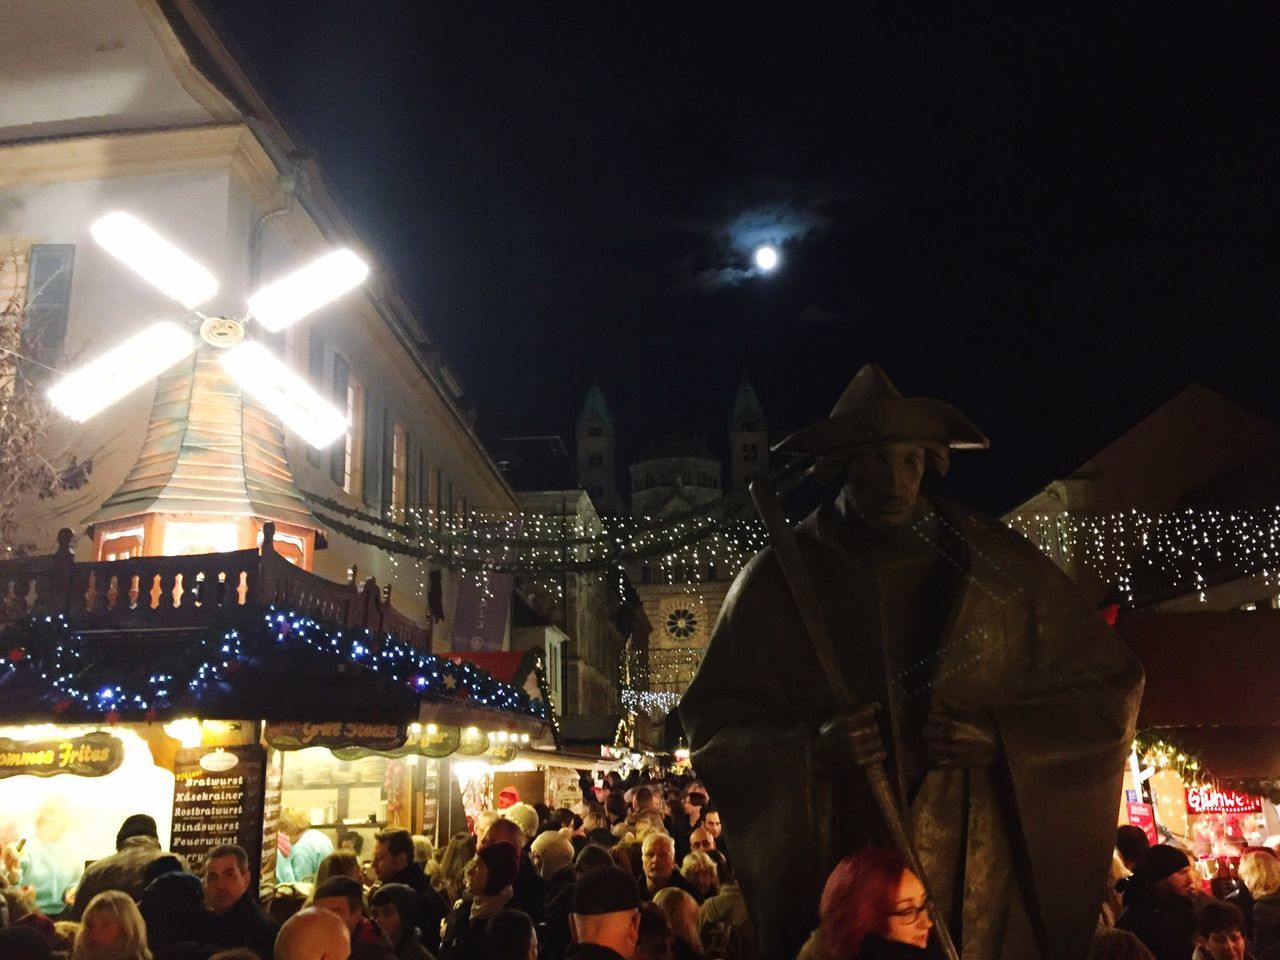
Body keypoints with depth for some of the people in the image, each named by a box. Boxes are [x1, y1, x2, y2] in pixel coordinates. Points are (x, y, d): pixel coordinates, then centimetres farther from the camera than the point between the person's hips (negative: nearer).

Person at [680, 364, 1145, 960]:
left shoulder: (997, 562, -1)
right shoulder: (779, 577, -3)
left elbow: (1110, 690, 4)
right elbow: (709, 722, 0)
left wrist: (1002, 737, -12)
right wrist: (811, 745, -18)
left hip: (983, 872, 1)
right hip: (832, 875, 0)